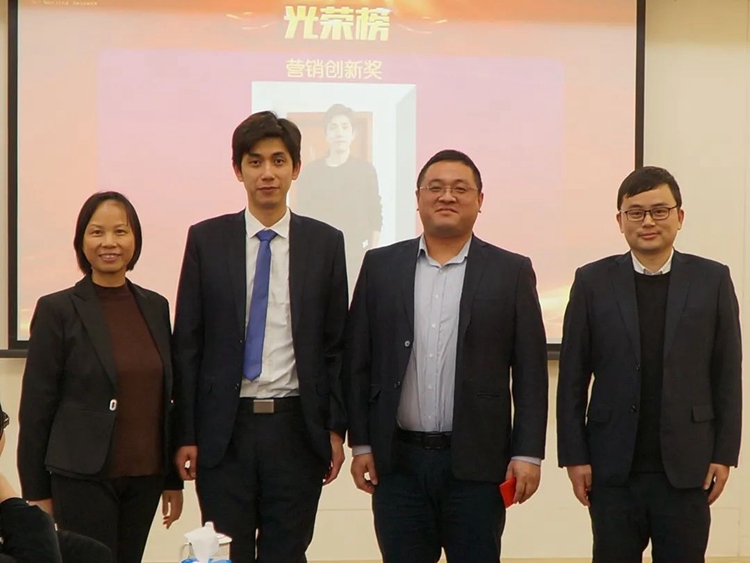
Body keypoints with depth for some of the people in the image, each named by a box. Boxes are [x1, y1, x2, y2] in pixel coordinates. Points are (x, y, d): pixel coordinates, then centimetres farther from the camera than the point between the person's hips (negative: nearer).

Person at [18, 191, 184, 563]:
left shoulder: (155, 307, 9)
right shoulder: (58, 310, -5)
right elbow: (36, 406, -5)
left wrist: (173, 478, 13)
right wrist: (37, 491, -6)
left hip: (145, 477, 5)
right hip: (83, 477, -4)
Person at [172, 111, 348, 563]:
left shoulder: (325, 242, 5)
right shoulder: (207, 239, 3)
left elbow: (337, 344, 7)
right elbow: (187, 343, 3)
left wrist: (336, 428, 1)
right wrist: (186, 434, -1)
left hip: (296, 428, 0)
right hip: (224, 430, 0)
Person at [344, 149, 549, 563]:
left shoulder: (511, 272, 2)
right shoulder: (381, 267, 6)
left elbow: (530, 371, 0)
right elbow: (358, 362, 8)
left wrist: (527, 453, -5)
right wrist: (360, 443, 3)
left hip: (476, 463, -1)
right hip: (398, 462, 2)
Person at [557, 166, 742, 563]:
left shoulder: (712, 280, 3)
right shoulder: (593, 281, 3)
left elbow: (727, 375, 4)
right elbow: (572, 378, 3)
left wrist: (724, 453, -1)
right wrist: (574, 455, -2)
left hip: (686, 466, 0)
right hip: (612, 468, 0)